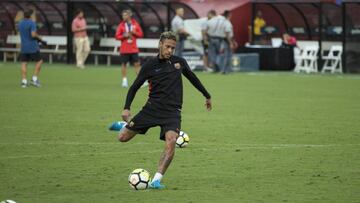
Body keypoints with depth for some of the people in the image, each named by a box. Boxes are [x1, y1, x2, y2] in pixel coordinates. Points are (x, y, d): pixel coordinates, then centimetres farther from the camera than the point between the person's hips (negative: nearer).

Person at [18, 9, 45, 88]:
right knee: (39, 61, 10)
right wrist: (39, 38, -3)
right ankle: (34, 79, 2)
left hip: (23, 47, 5)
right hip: (33, 47, -5)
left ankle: (24, 81, -2)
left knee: (24, 63, 6)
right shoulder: (32, 23, -13)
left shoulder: (20, 24, 7)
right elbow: (33, 34, -23)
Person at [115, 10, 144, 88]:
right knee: (123, 64, 1)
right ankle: (124, 80, 10)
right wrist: (124, 36, -16)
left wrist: (134, 33, -11)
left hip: (134, 49, 1)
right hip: (124, 49, -1)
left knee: (137, 64, -1)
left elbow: (141, 34, 6)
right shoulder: (121, 25, 1)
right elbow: (117, 36, -1)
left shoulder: (135, 24, 4)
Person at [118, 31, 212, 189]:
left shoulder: (179, 62, 5)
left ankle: (156, 180, -24)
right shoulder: (150, 65, -1)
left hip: (172, 111, 0)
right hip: (152, 108, 0)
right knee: (123, 138, -2)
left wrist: (207, 96, 33)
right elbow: (134, 87, 4)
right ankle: (127, 125, 35)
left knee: (171, 142, -27)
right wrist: (127, 108, -9)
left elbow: (193, 78, 23)